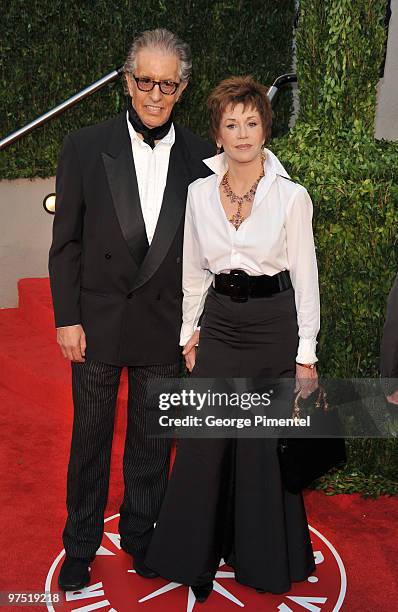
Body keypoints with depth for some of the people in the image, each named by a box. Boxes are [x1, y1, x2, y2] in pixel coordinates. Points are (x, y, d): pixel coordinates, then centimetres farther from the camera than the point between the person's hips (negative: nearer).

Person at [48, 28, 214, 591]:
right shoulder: (85, 148, -5)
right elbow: (66, 242, -3)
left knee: (153, 440, 15)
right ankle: (80, 545, 34)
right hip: (98, 321, -1)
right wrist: (67, 318, -6)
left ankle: (140, 534, 37)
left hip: (166, 327, 1)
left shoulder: (199, 157, -1)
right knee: (90, 439, 14)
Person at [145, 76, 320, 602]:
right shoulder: (200, 193, 2)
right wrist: (190, 332, 7)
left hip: (274, 323, -3)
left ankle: (264, 558, 32)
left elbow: (305, 278, -5)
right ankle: (199, 555, 30)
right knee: (205, 441, 8)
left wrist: (306, 353, -6)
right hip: (220, 322, 3)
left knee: (265, 444, 7)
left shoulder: (291, 196, -7)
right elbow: (194, 270, 10)